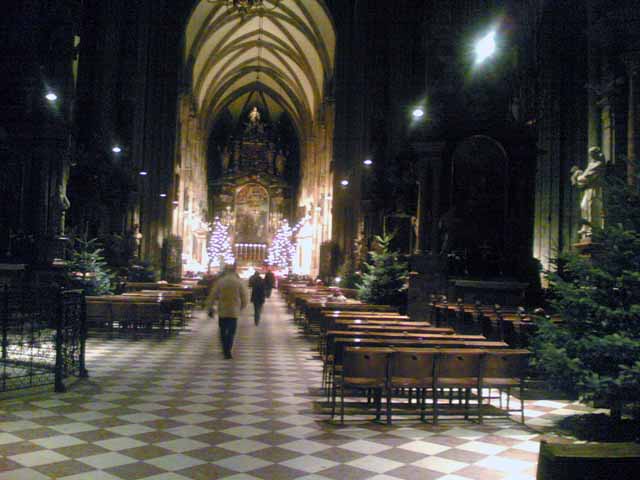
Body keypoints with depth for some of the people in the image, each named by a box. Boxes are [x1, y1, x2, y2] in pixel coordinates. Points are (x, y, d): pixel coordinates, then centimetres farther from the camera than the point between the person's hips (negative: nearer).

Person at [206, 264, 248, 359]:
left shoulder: (219, 281, -2)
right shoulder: (239, 282, -3)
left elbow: (212, 296, -2)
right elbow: (244, 297, 0)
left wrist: (210, 308, 6)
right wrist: (241, 307, 16)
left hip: (222, 311, 1)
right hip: (234, 311, -1)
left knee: (223, 331, 17)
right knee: (231, 332, 4)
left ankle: (225, 350, 23)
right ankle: (227, 351, -4)